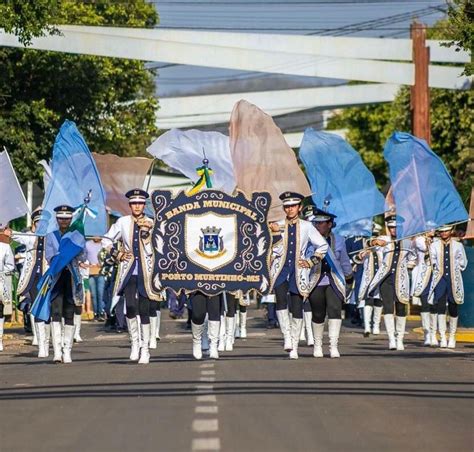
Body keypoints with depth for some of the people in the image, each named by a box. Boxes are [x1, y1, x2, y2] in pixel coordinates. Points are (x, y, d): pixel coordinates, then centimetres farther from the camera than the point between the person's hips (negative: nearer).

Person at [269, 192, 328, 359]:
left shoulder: (306, 227, 5)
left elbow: (323, 246, 12)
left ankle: (294, 347, 7)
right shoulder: (277, 226, 6)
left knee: (297, 308, 0)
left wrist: (311, 262, 4)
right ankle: (287, 338, -22)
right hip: (280, 270, 0)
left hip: (298, 271, 0)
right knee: (281, 301, -25)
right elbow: (275, 251, 2)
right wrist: (275, 233, -12)